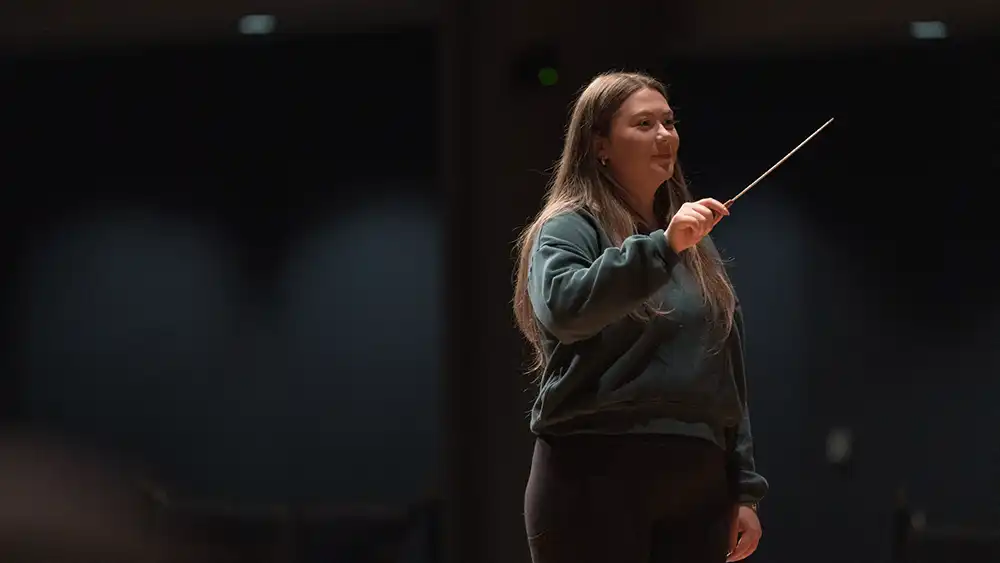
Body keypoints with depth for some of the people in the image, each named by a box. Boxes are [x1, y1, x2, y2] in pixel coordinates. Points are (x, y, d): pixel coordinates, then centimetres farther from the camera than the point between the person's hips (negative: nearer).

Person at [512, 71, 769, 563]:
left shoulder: (696, 248, 21)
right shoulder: (571, 228, 0)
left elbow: (729, 376, 20)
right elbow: (561, 306, -23)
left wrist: (744, 490, 15)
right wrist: (661, 247, -29)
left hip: (697, 481, 6)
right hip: (597, 474, -6)